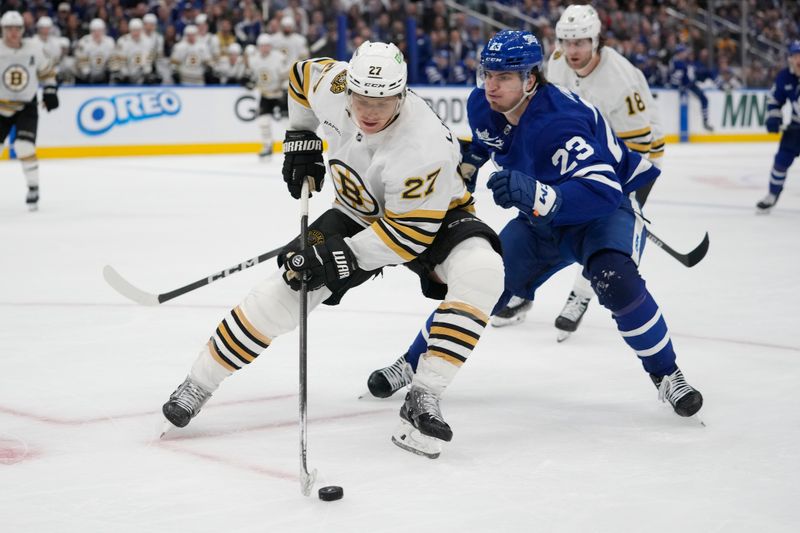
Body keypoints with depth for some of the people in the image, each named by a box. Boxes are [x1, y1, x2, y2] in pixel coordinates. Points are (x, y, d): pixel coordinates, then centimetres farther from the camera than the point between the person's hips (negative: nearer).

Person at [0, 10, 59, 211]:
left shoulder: (34, 49, -6)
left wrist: (50, 91, 2)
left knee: (24, 147, -17)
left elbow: (46, 71, 11)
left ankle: (33, 189, -3)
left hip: (27, 106, 0)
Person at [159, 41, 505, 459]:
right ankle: (199, 383, 9)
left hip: (432, 215, -4)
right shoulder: (331, 86, -23)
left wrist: (341, 255, -33)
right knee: (284, 289, -8)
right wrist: (300, 138, 3)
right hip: (359, 214, 4)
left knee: (481, 272, -34)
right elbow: (302, 74, 3)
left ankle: (422, 399, -30)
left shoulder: (424, 146, -39)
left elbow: (411, 232, -32)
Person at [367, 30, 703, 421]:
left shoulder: (559, 121, -36)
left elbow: (602, 192, -47)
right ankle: (413, 362, 18)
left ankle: (667, 376, -15)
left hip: (607, 209, -7)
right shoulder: (482, 107, -12)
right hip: (543, 215, 7)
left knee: (615, 280, -34)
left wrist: (537, 195, -59)